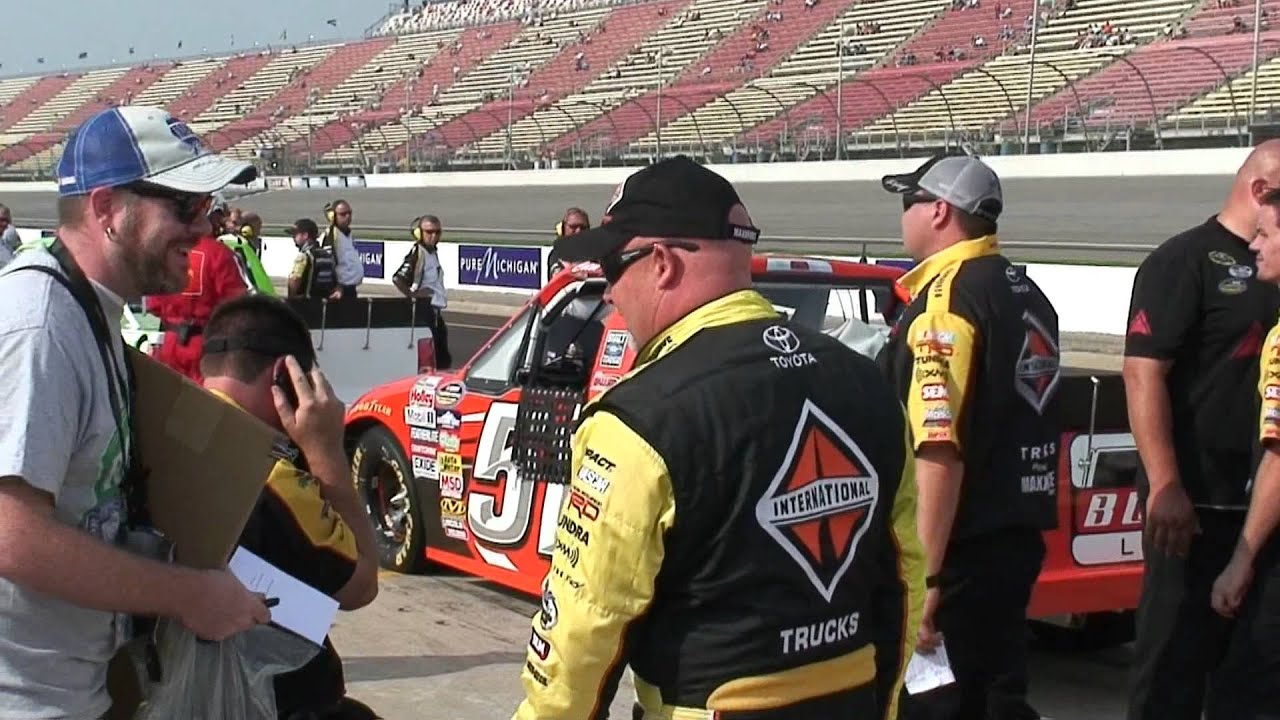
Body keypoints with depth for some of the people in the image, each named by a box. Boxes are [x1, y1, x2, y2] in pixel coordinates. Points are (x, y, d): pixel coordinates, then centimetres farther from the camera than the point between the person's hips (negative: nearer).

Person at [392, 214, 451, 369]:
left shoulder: (432, 252, 12)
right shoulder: (418, 253, -16)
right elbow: (397, 279, -28)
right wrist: (412, 296, -19)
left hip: (435, 312, 9)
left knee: (443, 359, 14)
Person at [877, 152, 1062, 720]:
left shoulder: (946, 298, -15)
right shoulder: (1026, 293, 12)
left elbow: (941, 452, -23)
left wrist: (925, 576, -23)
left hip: (963, 546, -9)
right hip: (1020, 532, 9)